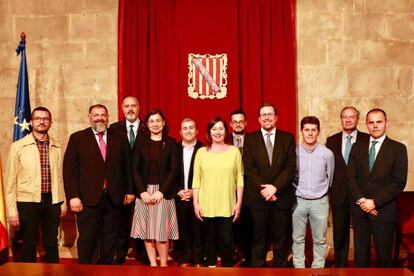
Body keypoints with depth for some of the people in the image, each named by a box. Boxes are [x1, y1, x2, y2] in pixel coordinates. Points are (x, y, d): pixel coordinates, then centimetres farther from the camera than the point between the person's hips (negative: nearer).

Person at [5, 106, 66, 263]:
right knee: (29, 245, 8)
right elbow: (10, 181, -3)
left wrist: (63, 203, 10)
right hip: (27, 201, -2)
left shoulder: (56, 147, 6)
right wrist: (12, 211, -6)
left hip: (52, 201, 3)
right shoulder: (18, 146, -3)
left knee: (52, 244, 12)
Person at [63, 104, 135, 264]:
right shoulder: (77, 138, 2)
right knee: (87, 239, 5)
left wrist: (129, 190, 8)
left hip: (113, 198, 3)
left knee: (110, 238, 12)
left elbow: (127, 167, 11)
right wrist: (73, 196, -10)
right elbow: (69, 169, -3)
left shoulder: (119, 138, 9)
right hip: (88, 198, -2)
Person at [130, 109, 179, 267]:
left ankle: (163, 265, 15)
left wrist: (161, 191, -11)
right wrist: (142, 191, -9)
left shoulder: (170, 143, 3)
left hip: (163, 192, -2)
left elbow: (174, 169, -3)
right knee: (147, 230, 5)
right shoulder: (141, 142, 6)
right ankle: (152, 264, 17)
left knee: (162, 231, 0)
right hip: (144, 191, 2)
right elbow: (135, 169, 2)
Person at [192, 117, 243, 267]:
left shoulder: (234, 151, 3)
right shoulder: (201, 152, 4)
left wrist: (239, 203, -1)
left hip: (227, 205, -1)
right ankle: (211, 267, 25)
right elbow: (196, 180, 4)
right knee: (209, 239, 11)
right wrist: (195, 203, -1)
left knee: (226, 240, 0)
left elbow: (239, 179, 3)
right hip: (206, 205, 1)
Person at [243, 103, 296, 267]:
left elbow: (290, 167, -3)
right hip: (257, 197, 0)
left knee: (281, 237, 9)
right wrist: (263, 189, -13)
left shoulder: (287, 138, 6)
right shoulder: (250, 139, 5)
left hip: (282, 196, 1)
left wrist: (275, 187, -14)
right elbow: (248, 168, -4)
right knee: (258, 237, 7)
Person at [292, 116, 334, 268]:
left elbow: (330, 178, 9)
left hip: (320, 201, 0)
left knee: (320, 239, 10)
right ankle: (298, 267, 23)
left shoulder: (327, 154, -5)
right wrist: (295, 192, 10)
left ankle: (318, 267, 24)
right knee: (298, 238, 9)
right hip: (298, 201, 0)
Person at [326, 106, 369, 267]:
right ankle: (340, 265, 27)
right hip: (339, 195, 2)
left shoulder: (367, 139, -1)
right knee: (339, 234, 12)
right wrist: (328, 192, 2)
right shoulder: (331, 140, 5)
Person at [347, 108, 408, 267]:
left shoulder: (398, 148, -2)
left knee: (384, 254, 8)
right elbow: (350, 177, 3)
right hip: (359, 209, 3)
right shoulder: (357, 147, 8)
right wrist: (360, 200, -11)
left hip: (384, 211, -2)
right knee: (360, 253, 11)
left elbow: (399, 183, -9)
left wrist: (375, 202, -14)